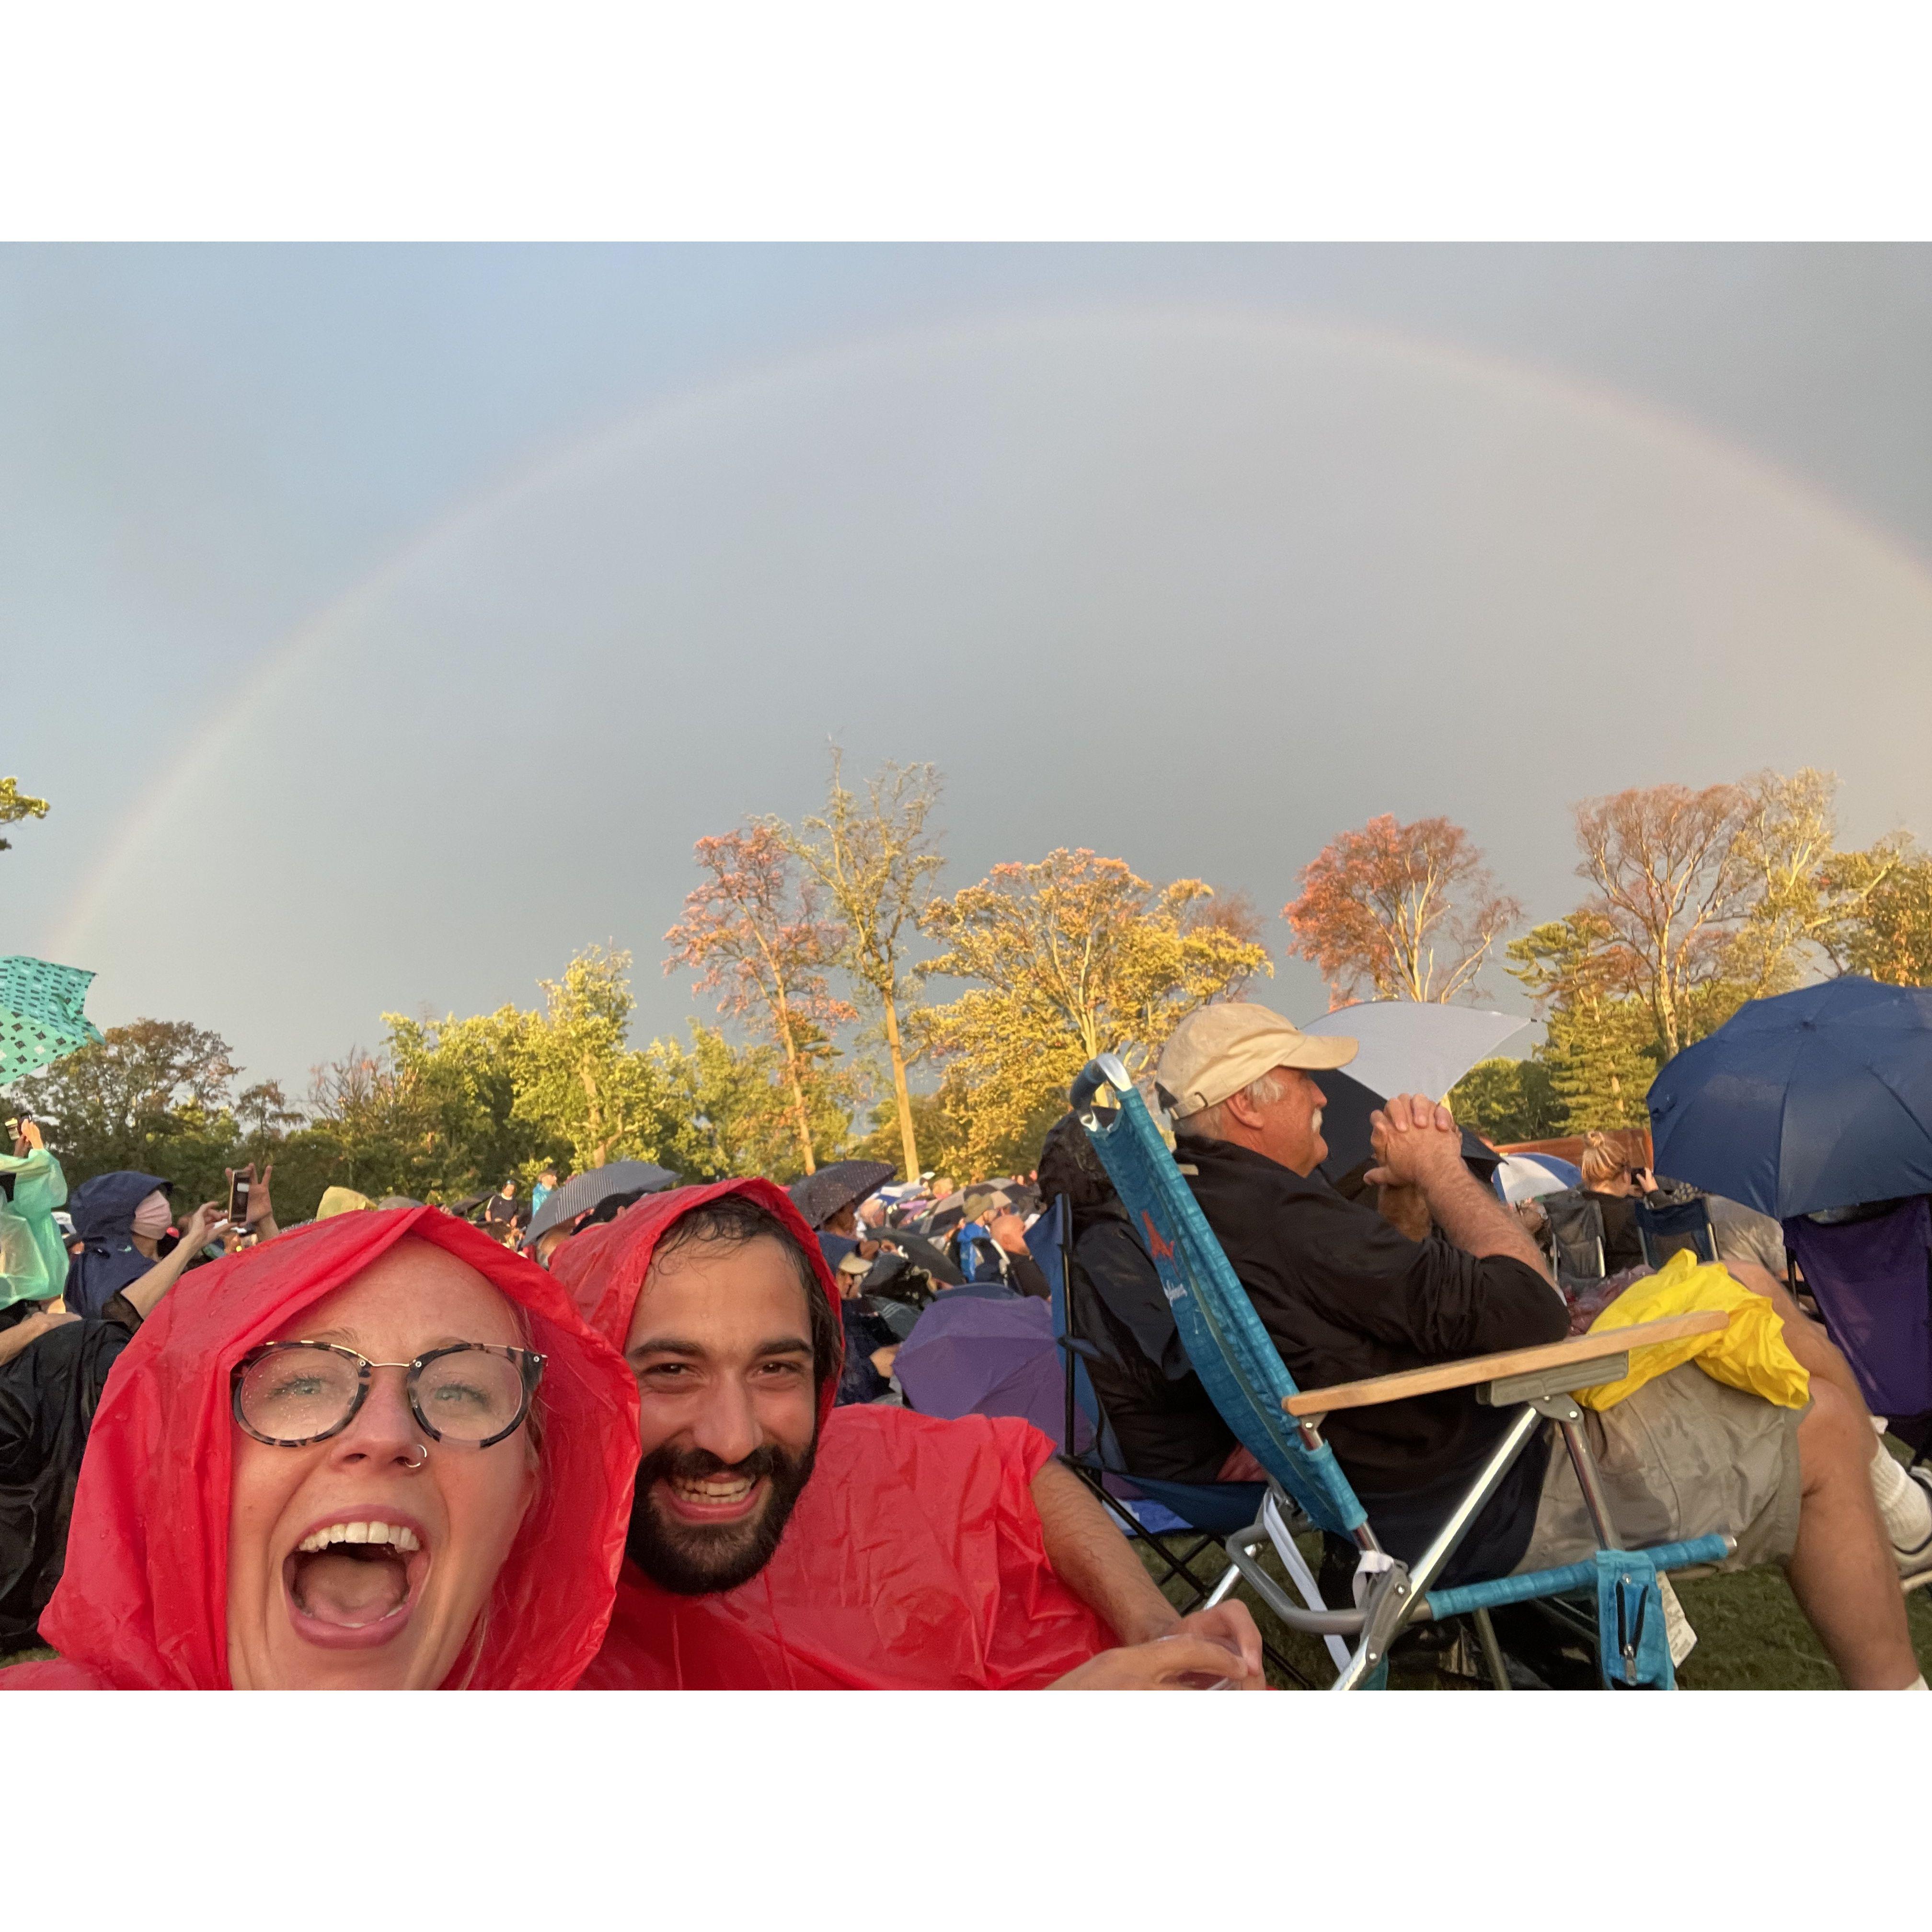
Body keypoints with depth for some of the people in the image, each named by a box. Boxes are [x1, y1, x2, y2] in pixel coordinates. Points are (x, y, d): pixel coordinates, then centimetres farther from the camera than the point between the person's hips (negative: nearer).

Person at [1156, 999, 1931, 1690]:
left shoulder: (1201, 1198, 4)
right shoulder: (1274, 1213, -29)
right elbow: (1523, 1308, -27)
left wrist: (1407, 1195, -3)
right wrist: (1439, 1170, -13)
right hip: (1498, 1505, -10)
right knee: (1822, 1432, 3)